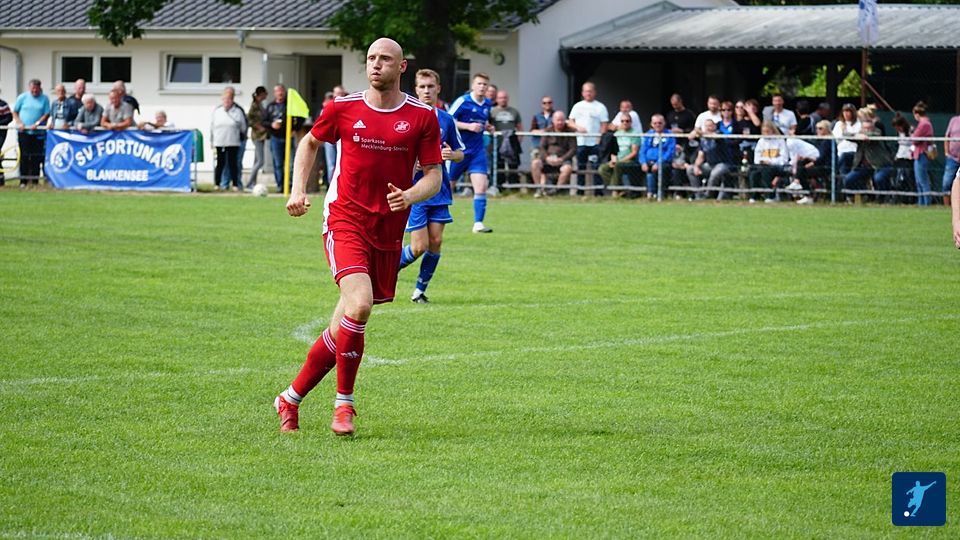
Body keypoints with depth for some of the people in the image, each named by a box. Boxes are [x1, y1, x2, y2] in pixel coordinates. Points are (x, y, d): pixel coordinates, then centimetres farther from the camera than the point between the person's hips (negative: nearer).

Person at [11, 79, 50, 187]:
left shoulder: (44, 99, 5)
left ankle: (35, 180, 6)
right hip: (23, 131, 0)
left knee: (36, 157, 0)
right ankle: (23, 181, 1)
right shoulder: (22, 97, 7)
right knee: (24, 157, -2)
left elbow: (47, 114, 1)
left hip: (38, 132, 0)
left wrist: (37, 123, -13)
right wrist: (19, 123, -5)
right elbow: (15, 112, 11)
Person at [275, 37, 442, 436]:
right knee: (360, 303, -25)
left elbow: (434, 177, 3)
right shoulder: (343, 108, 1)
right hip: (345, 220, -2)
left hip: (388, 231, 2)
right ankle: (343, 403, -10)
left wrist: (410, 196, -17)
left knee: (346, 324, 5)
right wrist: (298, 190, 8)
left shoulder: (422, 116, 1)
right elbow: (310, 143, 20)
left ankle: (291, 398, 21)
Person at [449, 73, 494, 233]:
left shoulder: (488, 104, 8)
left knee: (481, 186, -10)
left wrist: (486, 126, 9)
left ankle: (478, 223, -8)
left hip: (477, 151, 4)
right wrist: (469, 126, -21)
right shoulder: (462, 101, -12)